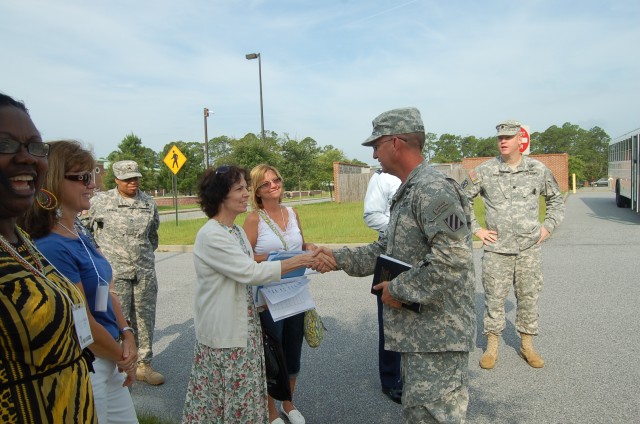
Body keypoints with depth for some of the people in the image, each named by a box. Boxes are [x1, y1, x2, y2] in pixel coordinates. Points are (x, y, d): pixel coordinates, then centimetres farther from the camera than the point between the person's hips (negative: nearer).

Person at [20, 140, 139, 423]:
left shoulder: (79, 237, 4)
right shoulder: (51, 247, -24)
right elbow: (84, 324, -21)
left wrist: (127, 336, -5)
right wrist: (123, 358, -7)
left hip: (108, 362, 8)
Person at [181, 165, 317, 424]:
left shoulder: (237, 231, 7)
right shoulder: (211, 235, -21)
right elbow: (250, 272, -25)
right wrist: (300, 261, -24)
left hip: (244, 327, 8)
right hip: (223, 333, -8)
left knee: (243, 393, 18)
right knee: (231, 396, 7)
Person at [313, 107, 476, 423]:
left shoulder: (434, 190, -20)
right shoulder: (407, 192, 14)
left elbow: (452, 263, -28)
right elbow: (388, 249, 19)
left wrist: (398, 289, -17)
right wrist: (339, 258, 11)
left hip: (438, 335, -10)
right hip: (417, 332, 10)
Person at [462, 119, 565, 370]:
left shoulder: (538, 170, 2)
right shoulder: (483, 172, -4)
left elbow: (556, 200, 18)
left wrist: (547, 227, 7)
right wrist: (476, 229, 0)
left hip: (529, 248, 2)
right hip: (496, 248, -1)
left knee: (529, 298, 11)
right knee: (494, 298, 5)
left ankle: (527, 344, 28)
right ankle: (492, 346, 19)